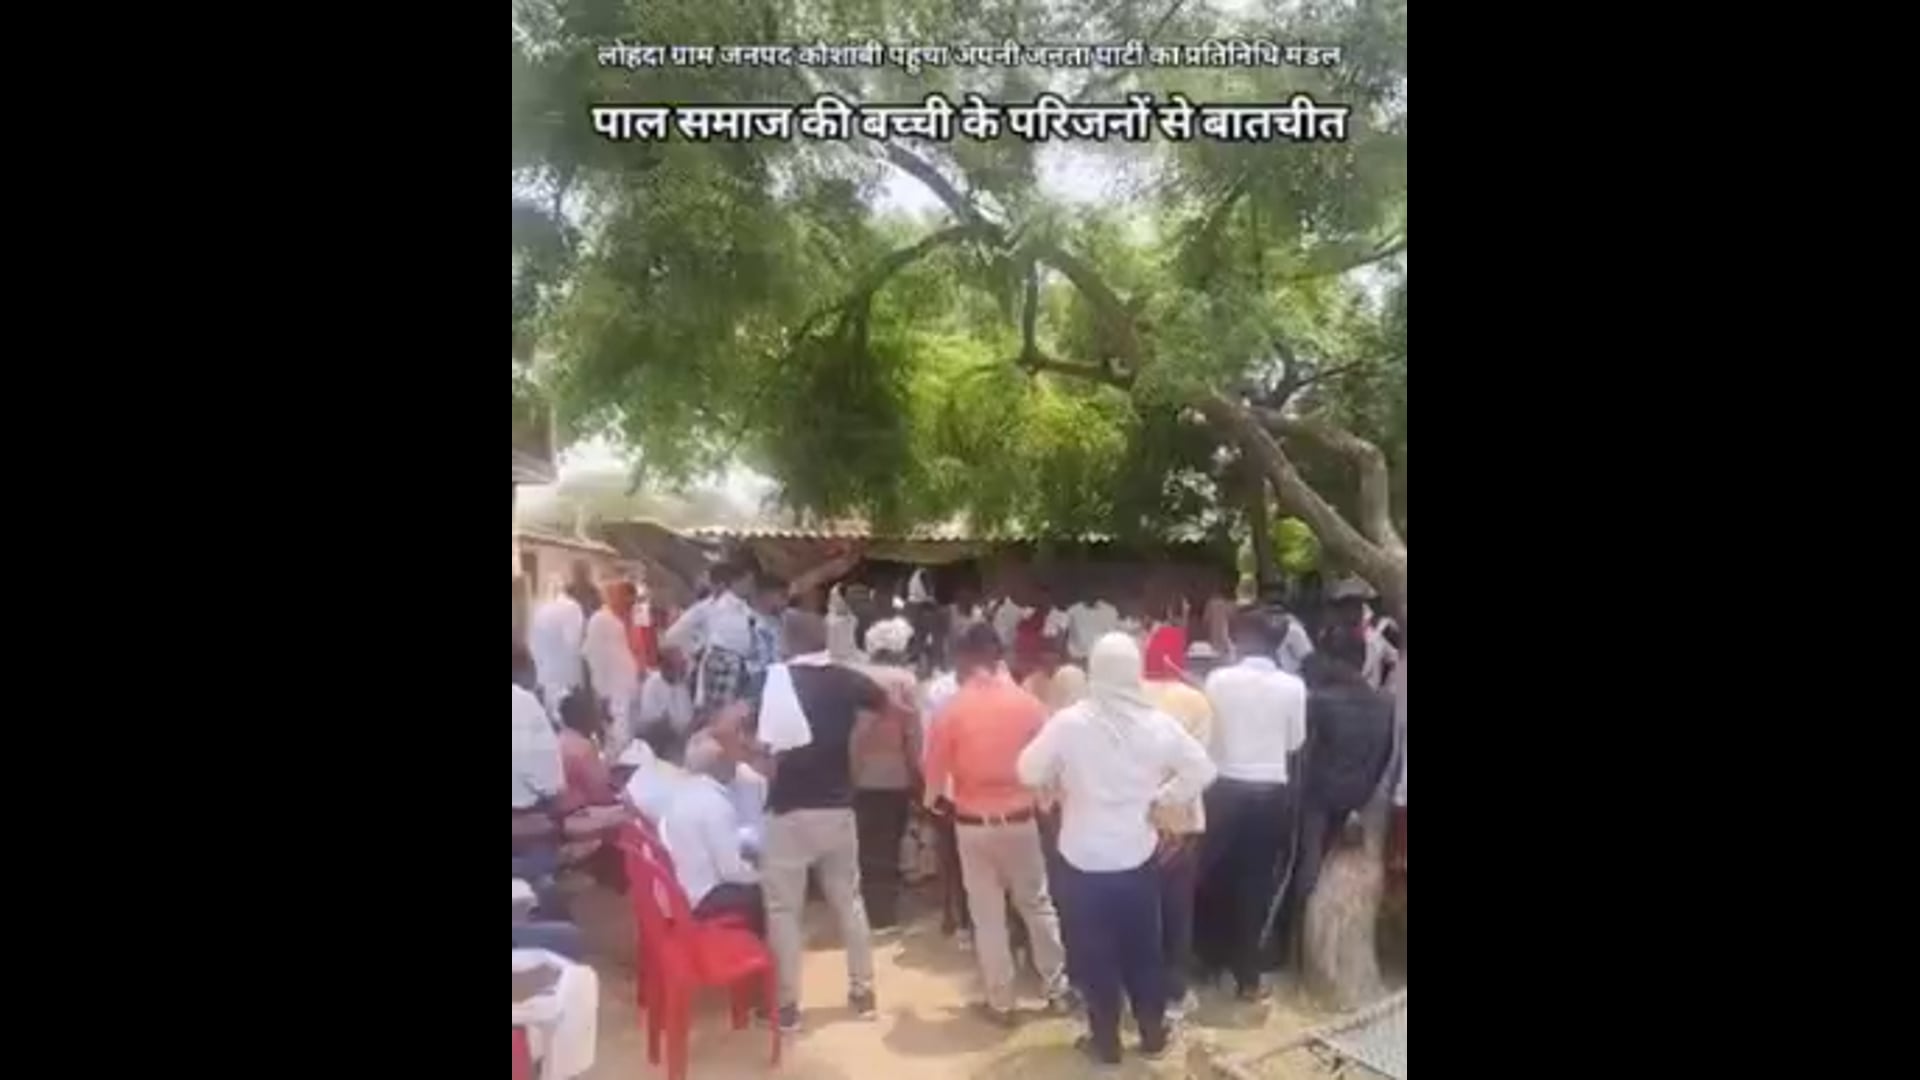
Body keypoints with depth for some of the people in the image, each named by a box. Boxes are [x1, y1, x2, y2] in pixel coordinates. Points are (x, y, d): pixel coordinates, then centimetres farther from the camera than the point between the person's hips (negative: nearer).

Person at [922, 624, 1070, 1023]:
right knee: (1037, 904, 18)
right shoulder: (1027, 702, -9)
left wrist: (938, 798, 14)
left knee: (987, 914, 10)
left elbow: (935, 771, -5)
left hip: (973, 823, -1)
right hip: (1020, 818, 1)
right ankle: (1056, 986, 27)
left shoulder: (953, 708, -12)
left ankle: (1001, 1002, 18)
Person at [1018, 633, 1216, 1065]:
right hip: (1137, 854, 2)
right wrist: (1159, 796, 6)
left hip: (1084, 857, -2)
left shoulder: (1068, 721, -16)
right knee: (1143, 946, 20)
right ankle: (1153, 1032, 32)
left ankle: (1105, 1040, 24)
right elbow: (1203, 771, -2)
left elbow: (1028, 773, -9)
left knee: (1094, 951, 13)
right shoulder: (1158, 723, -8)